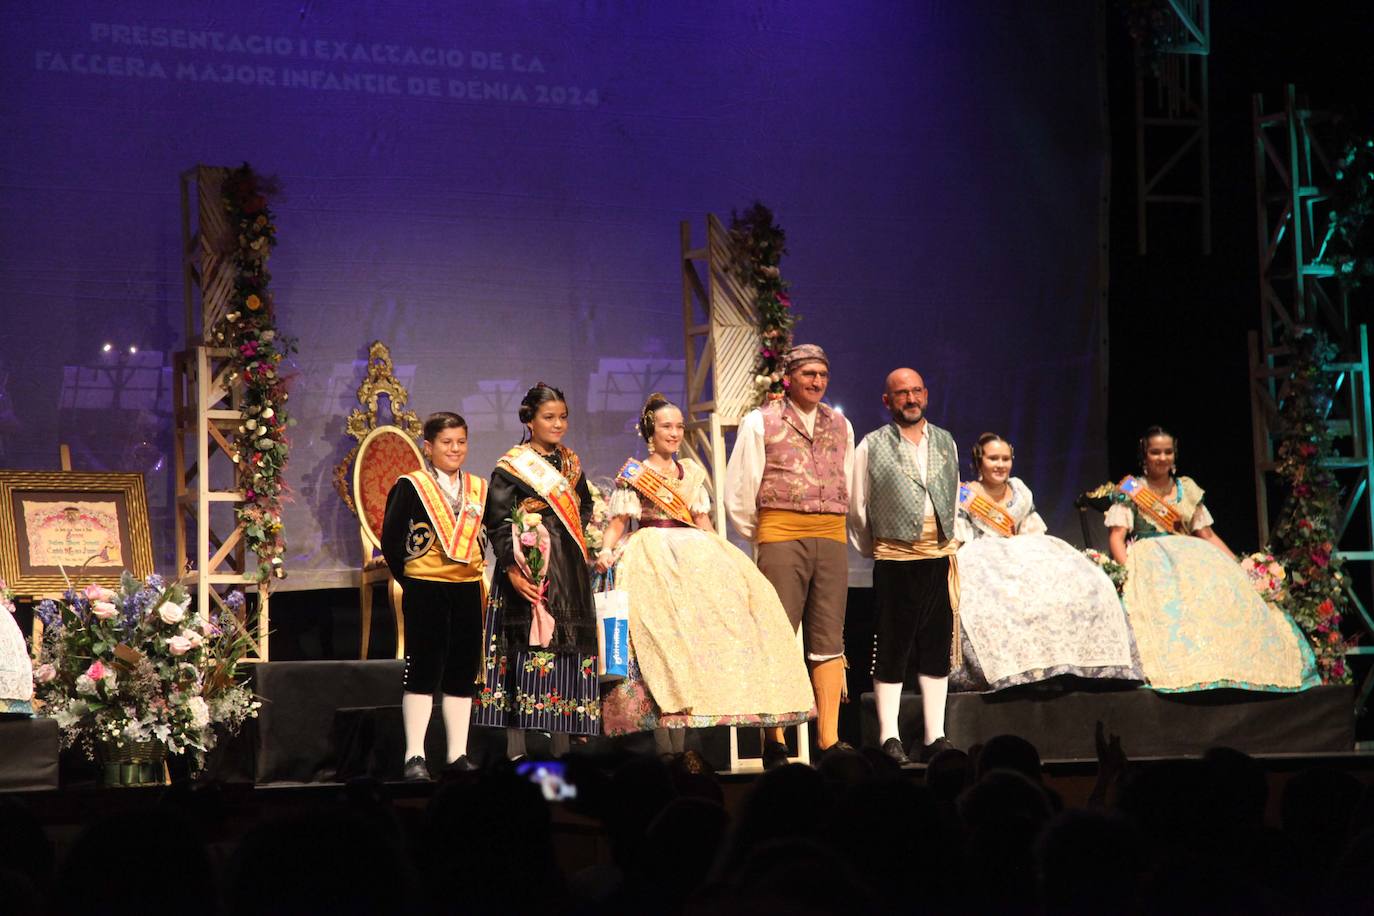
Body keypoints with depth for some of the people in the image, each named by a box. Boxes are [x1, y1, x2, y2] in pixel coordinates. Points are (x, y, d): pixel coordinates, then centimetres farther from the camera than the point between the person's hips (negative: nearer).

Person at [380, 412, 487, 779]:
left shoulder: (479, 489, 12)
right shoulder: (411, 486, -2)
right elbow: (390, 541, -2)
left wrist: (477, 566, 8)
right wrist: (409, 579, -2)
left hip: (467, 590, 5)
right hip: (425, 590, -4)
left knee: (463, 673, 6)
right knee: (423, 672, -3)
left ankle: (458, 754, 13)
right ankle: (415, 756, 0)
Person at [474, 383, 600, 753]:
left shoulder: (570, 463, 14)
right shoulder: (511, 466, -5)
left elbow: (585, 507, 27)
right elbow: (497, 521, -10)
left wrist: (582, 543, 11)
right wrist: (512, 569, -19)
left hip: (569, 570, 6)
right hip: (530, 569, -6)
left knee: (568, 650, 6)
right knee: (526, 650, -9)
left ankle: (562, 748, 12)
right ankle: (516, 749, -6)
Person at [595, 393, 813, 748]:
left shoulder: (692, 472, 19)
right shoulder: (633, 473, 5)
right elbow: (618, 522, 0)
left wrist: (717, 557, 13)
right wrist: (607, 550, -17)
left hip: (694, 555, 5)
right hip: (652, 557, -5)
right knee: (660, 623, -23)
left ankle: (679, 741, -10)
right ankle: (664, 745, -21)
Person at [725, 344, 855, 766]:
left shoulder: (840, 425, 16)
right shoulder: (760, 422, 3)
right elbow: (737, 494, 3)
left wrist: (834, 531, 16)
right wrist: (761, 538, 7)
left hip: (831, 539, 4)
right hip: (780, 537, -4)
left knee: (829, 640, 2)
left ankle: (829, 739, 5)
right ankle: (773, 742, -5)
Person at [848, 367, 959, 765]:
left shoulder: (945, 443, 13)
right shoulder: (872, 446, 0)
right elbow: (856, 508, 4)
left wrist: (949, 542, 13)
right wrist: (872, 549, 8)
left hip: (939, 557, 4)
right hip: (894, 559, -4)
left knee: (937, 650, 6)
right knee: (892, 651, -2)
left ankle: (935, 737, 11)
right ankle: (890, 737, 2)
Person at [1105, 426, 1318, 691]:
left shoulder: (1188, 490, 20)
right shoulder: (1130, 490, 9)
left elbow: (1207, 535, 19)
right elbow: (1118, 536, -2)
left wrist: (1238, 567, 7)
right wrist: (1126, 569, -21)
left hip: (1191, 558, 4)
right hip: (1147, 560, -4)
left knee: (1224, 588, -22)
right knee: (1165, 599, -35)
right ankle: (1178, 671, -43)